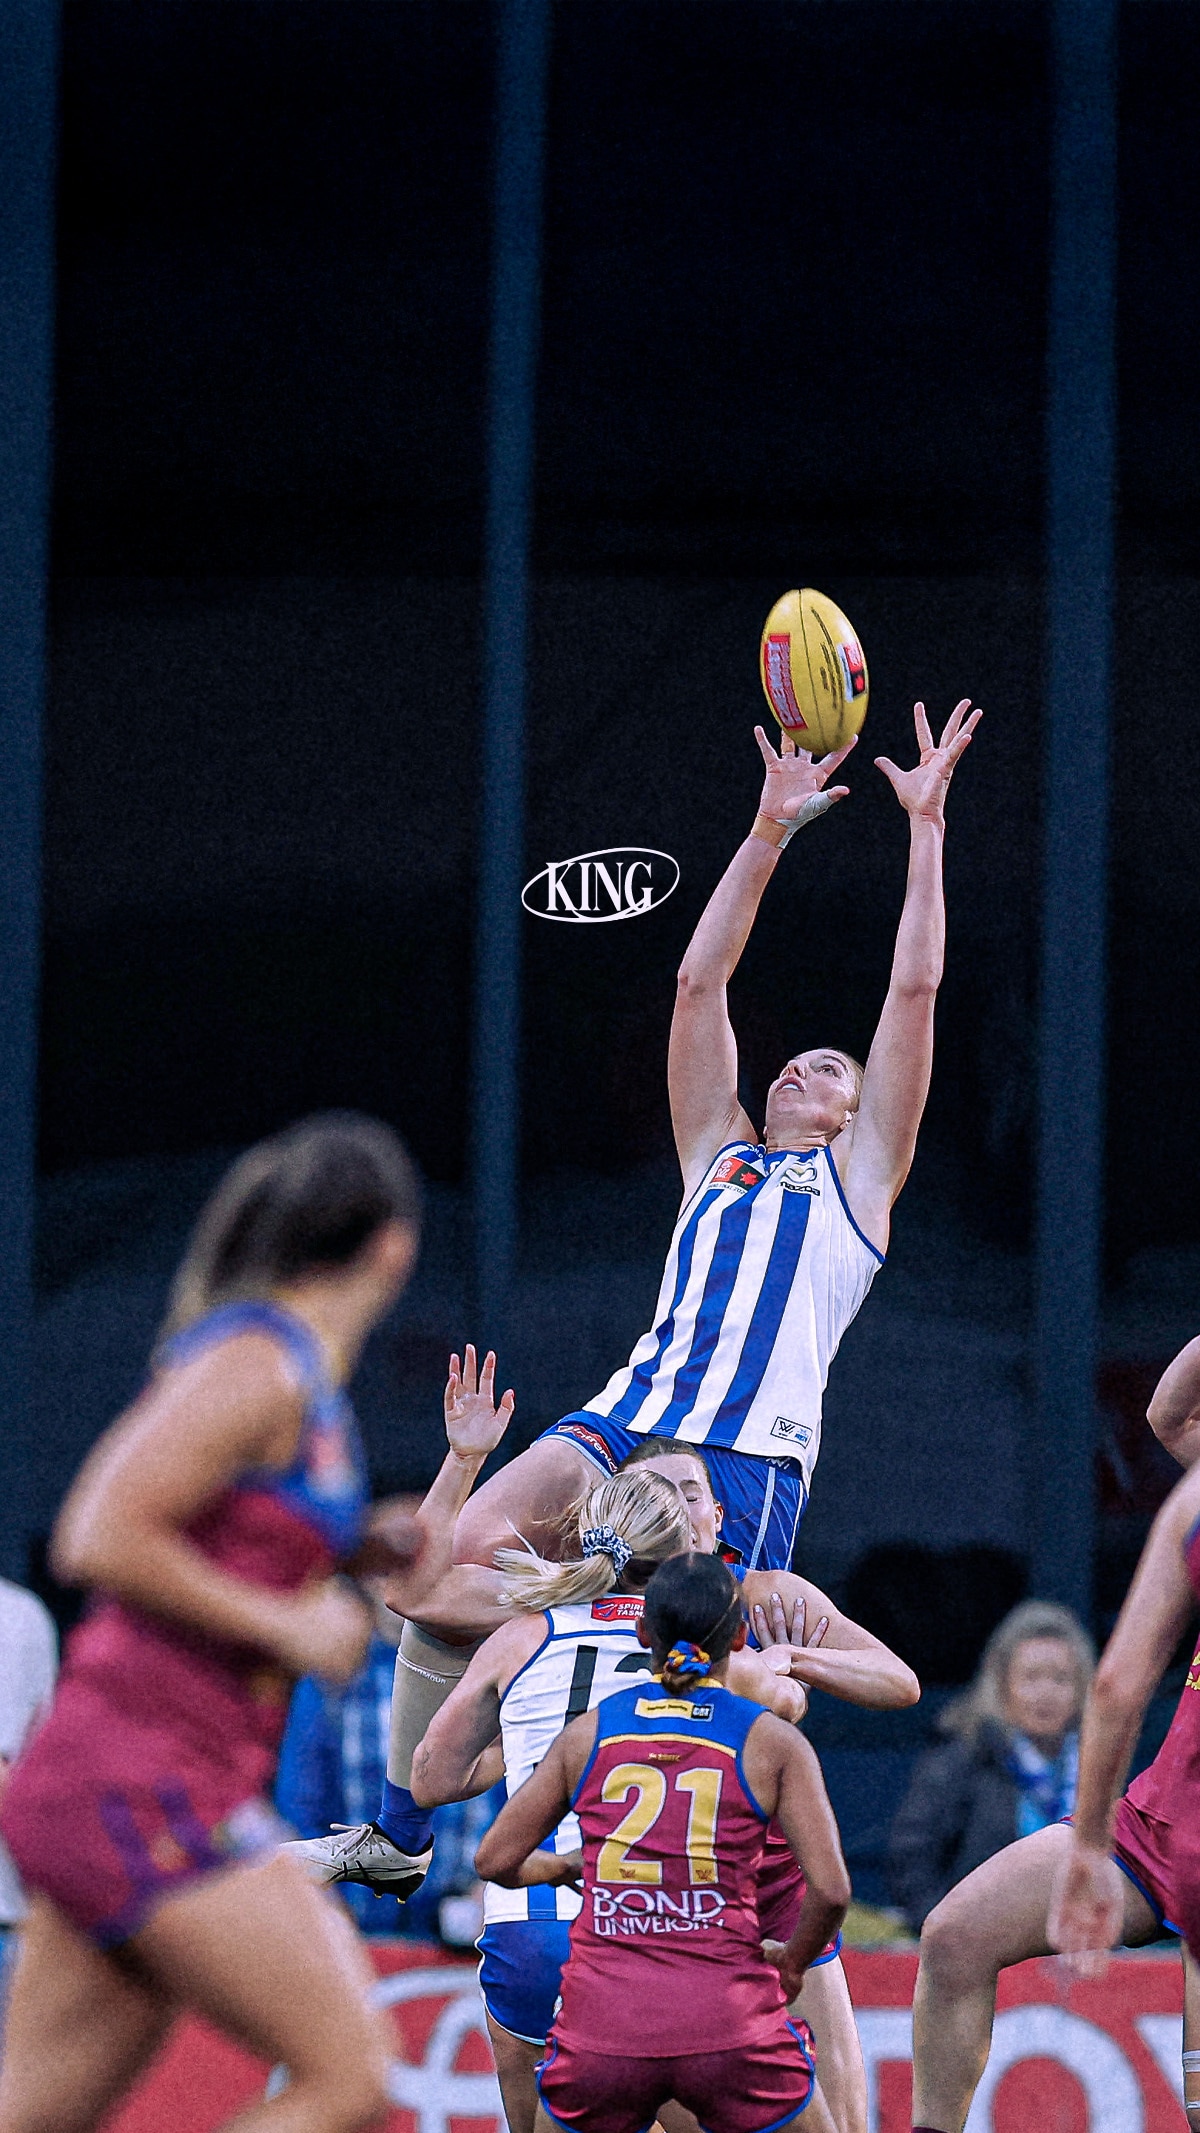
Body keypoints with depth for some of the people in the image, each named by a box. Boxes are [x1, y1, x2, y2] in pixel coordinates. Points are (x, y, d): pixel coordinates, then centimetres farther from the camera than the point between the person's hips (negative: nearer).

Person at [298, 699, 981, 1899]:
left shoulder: (859, 1172, 19)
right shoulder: (720, 1156, 28)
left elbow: (914, 991, 14)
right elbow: (700, 982, 25)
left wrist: (926, 826, 15)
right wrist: (769, 832, 23)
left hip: (748, 1456, -3)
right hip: (628, 1416, 3)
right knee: (462, 1553, -18)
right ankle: (395, 1835, -14)